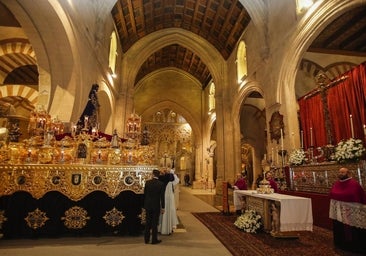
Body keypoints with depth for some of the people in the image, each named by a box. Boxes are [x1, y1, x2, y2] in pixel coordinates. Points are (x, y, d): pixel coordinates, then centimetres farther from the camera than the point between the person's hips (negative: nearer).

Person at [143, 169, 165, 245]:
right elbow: (162, 196, -10)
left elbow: (144, 194, 3)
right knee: (154, 223, 7)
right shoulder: (161, 184, -10)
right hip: (156, 206, -3)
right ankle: (154, 240, 15)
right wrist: (163, 207, -3)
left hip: (148, 205, 3)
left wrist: (144, 204, 15)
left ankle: (146, 239, 23)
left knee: (148, 223, 14)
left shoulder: (147, 182, -3)